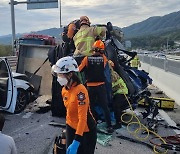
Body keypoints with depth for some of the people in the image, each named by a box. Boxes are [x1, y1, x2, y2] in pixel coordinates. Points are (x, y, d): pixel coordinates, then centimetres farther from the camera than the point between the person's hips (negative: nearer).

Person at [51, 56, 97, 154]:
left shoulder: (80, 90, -27)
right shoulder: (64, 89, -3)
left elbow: (82, 118, -29)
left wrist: (76, 142, -32)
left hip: (86, 130, -7)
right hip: (71, 128, 7)